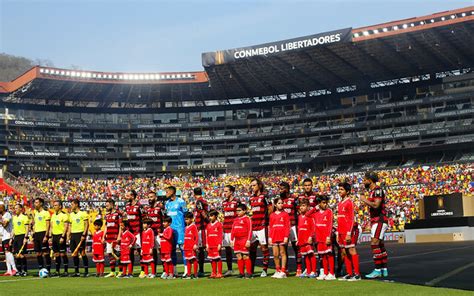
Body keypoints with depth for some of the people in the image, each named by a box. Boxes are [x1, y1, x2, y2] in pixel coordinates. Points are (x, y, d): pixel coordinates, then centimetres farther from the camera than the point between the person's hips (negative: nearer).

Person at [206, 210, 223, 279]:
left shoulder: (219, 224, -3)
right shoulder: (209, 225, 13)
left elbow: (220, 235, -6)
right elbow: (207, 235, 15)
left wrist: (219, 244, -12)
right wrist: (207, 245, 9)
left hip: (216, 245, -5)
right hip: (210, 245, 5)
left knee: (218, 259, -4)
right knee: (212, 259, 8)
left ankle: (219, 273, 0)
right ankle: (214, 273, 15)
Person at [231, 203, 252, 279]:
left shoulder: (247, 219, -4)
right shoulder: (235, 220, 16)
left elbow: (250, 230, -9)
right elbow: (233, 230, 18)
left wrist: (248, 240, -15)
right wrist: (232, 240, 11)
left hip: (244, 241, -7)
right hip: (237, 241, 7)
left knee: (245, 256, -6)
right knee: (239, 257, 6)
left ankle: (249, 273, -1)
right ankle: (241, 273, 12)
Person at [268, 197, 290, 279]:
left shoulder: (285, 214, 1)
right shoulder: (272, 215, 12)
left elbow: (287, 226, -3)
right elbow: (270, 227, 13)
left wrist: (286, 236, -11)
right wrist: (270, 237, 6)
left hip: (282, 237, -4)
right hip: (274, 237, 4)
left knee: (282, 253, -1)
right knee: (275, 254, 5)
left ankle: (283, 272, 0)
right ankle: (278, 271, 15)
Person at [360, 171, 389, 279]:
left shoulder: (377, 190, -13)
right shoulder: (371, 191, 16)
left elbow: (376, 205, -26)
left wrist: (365, 200, -13)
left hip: (379, 220, -10)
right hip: (376, 221, 10)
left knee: (374, 244, -14)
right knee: (380, 245, 11)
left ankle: (377, 270, -14)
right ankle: (384, 269, 16)